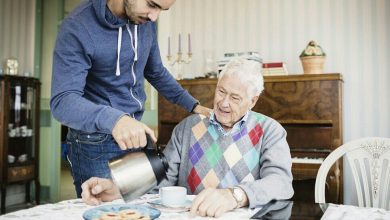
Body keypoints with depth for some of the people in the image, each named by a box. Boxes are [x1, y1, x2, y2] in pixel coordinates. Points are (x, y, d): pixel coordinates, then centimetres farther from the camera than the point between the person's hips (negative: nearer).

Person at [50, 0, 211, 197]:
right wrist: (113, 119, -43)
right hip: (97, 145, -5)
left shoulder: (145, 21, 1)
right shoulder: (78, 27, -18)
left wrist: (193, 105, 8)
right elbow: (63, 100, -26)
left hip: (134, 136, 6)